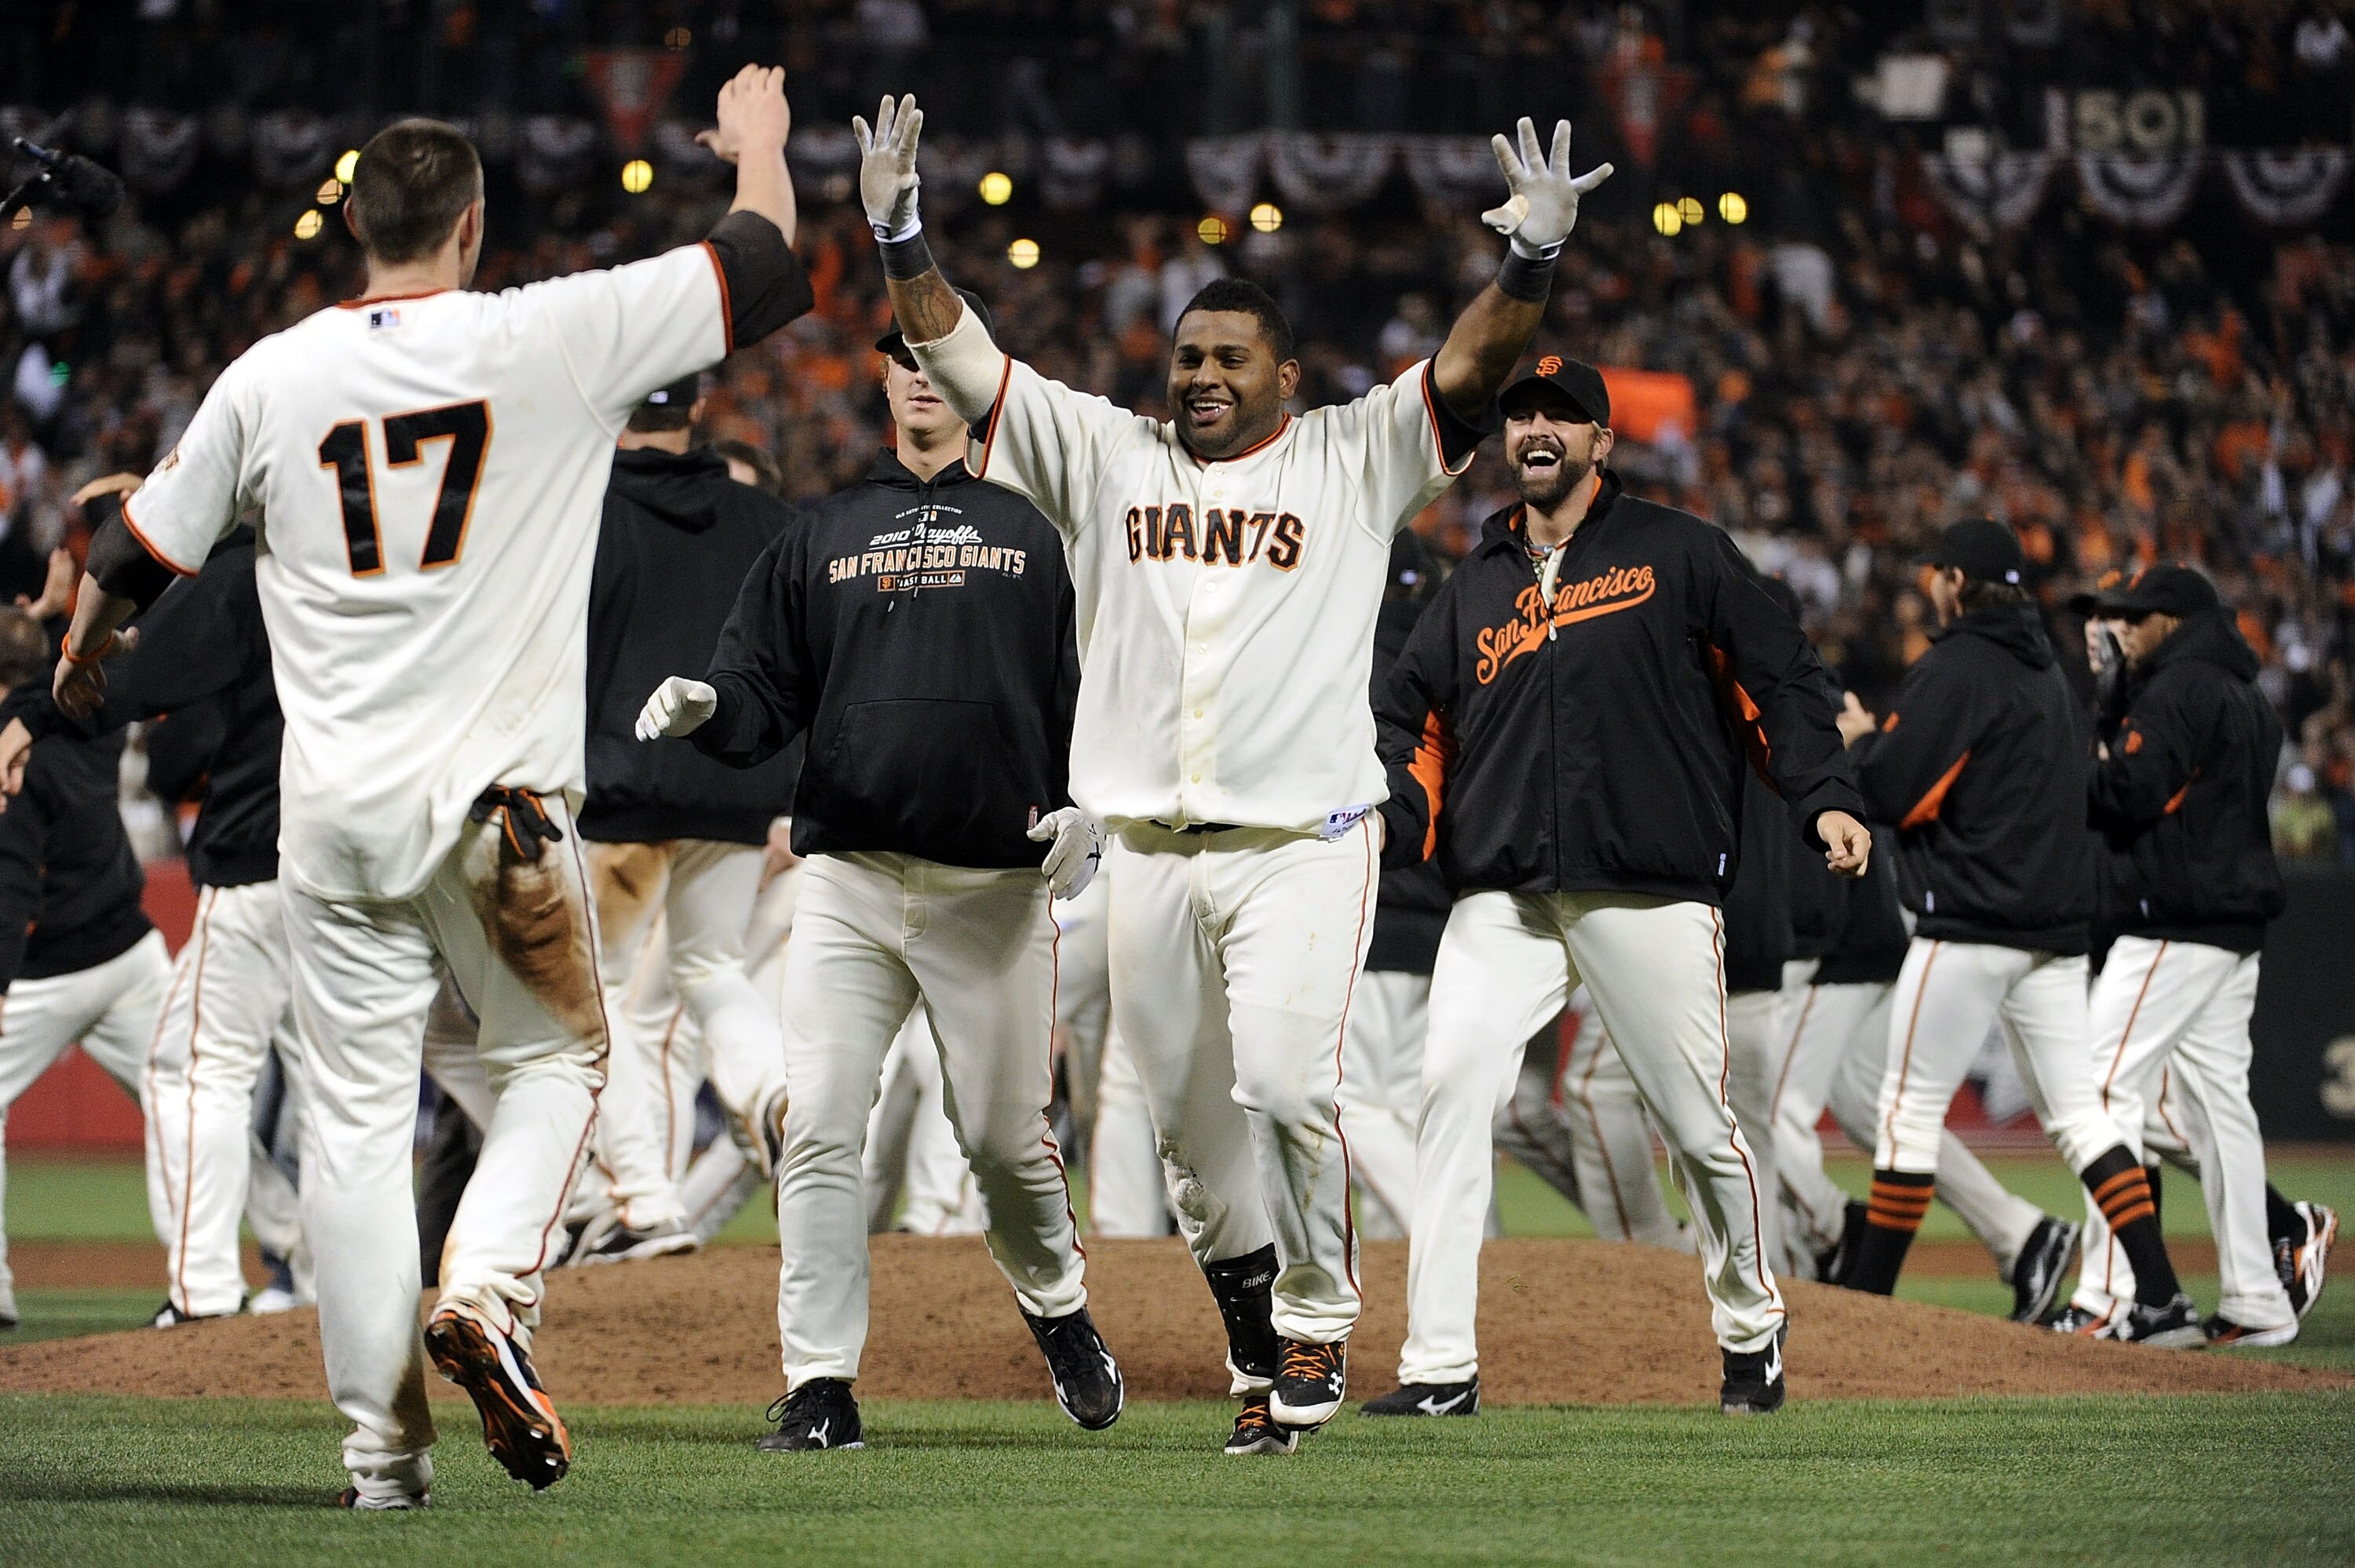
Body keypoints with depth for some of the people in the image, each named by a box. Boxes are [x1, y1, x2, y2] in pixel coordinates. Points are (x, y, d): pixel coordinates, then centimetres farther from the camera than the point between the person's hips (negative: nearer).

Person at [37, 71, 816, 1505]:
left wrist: (83, 658, 34)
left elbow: (140, 552, 13)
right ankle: (488, 1292, -9)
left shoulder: (272, 377, 2)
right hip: (501, 798, -2)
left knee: (355, 1116, 6)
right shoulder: (554, 339, -6)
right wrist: (760, 142, 24)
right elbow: (767, 264, 3)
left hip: (336, 806, 2)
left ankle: (381, 1445, 3)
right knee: (557, 1056, 17)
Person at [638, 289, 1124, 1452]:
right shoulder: (819, 537, 14)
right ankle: (821, 1387, -5)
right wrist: (705, 708, -13)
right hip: (847, 884, 1)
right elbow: (764, 701, 9)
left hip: (995, 888, -1)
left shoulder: (1029, 535, 12)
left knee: (1006, 1137, 5)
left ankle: (1058, 1310, 32)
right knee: (817, 1135, -9)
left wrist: (1085, 811, -7)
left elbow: (1084, 700, 10)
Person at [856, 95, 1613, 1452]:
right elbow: (960, 357, 9)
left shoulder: (1352, 460, 4)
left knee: (1283, 1083, -19)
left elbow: (1472, 369, -9)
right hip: (1151, 852, 4)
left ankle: (1318, 1322, -2)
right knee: (1191, 1123, 6)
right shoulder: (1107, 455, 12)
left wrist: (1537, 255, -26)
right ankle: (1265, 1351, 19)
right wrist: (900, 233, -4)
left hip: (1304, 843, -4)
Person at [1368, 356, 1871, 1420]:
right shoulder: (1476, 585, 18)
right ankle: (1440, 1366, -16)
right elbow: (1416, 725, 19)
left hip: (1651, 893, -3)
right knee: (1451, 1085, -16)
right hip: (1503, 901, 3)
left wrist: (1824, 801, -10)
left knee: (1696, 1121, 2)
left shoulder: (1676, 553, 7)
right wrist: (1386, 812, -2)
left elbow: (1779, 680, 4)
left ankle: (1751, 1331, 28)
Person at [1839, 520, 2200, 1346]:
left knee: (1911, 1107, -1)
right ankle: (2162, 1300, -4)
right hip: (2060, 928, 8)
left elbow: (1896, 791, -16)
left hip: (1970, 928, -8)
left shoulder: (1955, 669, -11)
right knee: (2078, 1114, 5)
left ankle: (1866, 1300, 2)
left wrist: (1859, 737, 6)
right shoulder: (2048, 668, 16)